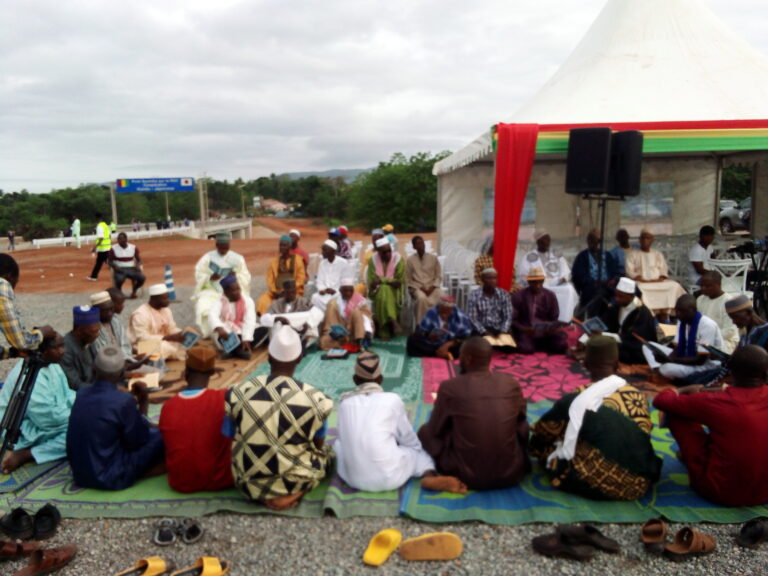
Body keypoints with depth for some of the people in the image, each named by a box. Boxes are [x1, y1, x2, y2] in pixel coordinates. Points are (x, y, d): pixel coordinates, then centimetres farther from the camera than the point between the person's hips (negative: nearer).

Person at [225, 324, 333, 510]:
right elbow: (318, 445, 1)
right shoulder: (314, 398, -15)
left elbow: (233, 440, 4)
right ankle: (293, 494, 3)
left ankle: (265, 495, 9)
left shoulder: (238, 393, -11)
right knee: (324, 452, 28)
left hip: (248, 483, 3)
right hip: (295, 483, -2)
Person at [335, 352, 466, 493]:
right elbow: (411, 441, 11)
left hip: (353, 478, 2)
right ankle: (431, 476, -2)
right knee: (417, 448, 27)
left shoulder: (344, 402, 7)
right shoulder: (392, 400, 0)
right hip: (389, 478, -2)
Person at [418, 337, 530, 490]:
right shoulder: (511, 383, -3)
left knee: (426, 431, 18)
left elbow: (436, 430, 3)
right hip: (511, 474, 4)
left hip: (468, 476, -3)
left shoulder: (450, 387, -11)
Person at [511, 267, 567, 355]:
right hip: (525, 331, -3)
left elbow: (554, 319, 9)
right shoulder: (518, 296, -3)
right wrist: (524, 329, -22)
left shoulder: (550, 296, 5)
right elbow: (513, 319, -3)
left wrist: (551, 328, -15)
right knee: (526, 348, -33)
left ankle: (539, 344, 5)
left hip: (545, 331, 3)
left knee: (562, 345, -22)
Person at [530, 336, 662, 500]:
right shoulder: (638, 396, -1)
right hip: (639, 484, 3)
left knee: (541, 443, 9)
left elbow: (540, 434, 0)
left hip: (597, 484, -3)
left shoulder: (575, 400, -11)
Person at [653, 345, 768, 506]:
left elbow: (661, 400, -8)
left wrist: (686, 390, 11)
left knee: (675, 412, 0)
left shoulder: (716, 402, -22)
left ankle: (690, 456, 26)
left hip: (721, 491, -5)